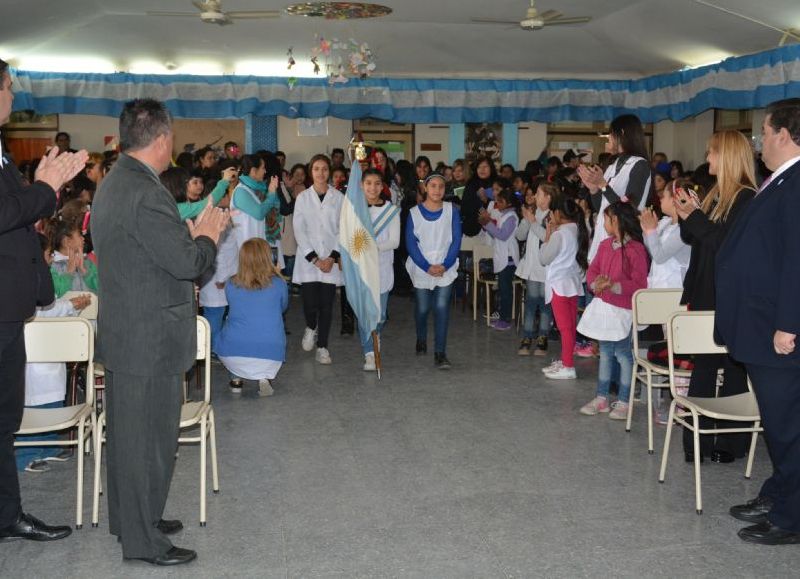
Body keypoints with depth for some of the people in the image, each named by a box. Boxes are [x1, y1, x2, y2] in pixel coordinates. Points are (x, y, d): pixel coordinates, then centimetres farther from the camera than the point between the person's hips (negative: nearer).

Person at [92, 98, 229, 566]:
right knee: (151, 437, 2)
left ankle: (130, 518, 36)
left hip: (123, 334, 10)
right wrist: (207, 236, -5)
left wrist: (193, 234, 8)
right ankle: (144, 540, 14)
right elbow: (187, 263, -23)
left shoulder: (115, 183, 9)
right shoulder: (146, 194, -23)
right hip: (152, 340, -10)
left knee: (128, 431, 20)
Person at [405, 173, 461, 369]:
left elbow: (456, 241, -3)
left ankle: (440, 353, -9)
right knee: (422, 308, 9)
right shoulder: (414, 213, -2)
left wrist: (445, 265, -13)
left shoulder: (452, 211, -2)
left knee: (442, 307, -11)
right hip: (421, 269, 1)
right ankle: (421, 340, 38)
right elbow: (411, 244, -5)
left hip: (446, 269, -1)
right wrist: (427, 267, -13)